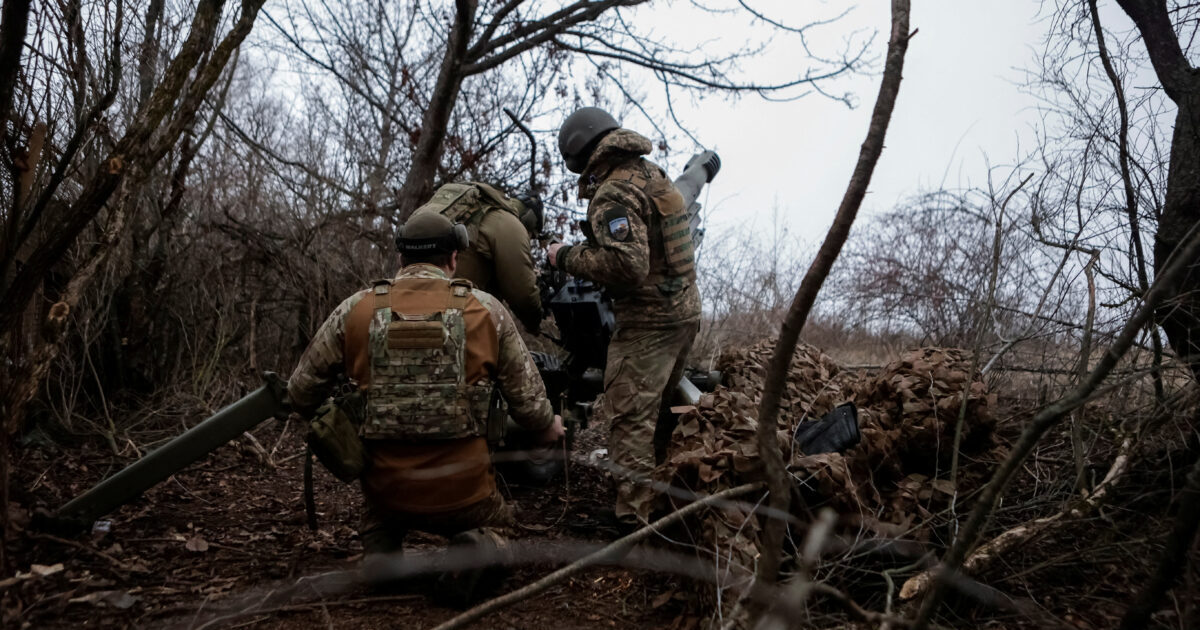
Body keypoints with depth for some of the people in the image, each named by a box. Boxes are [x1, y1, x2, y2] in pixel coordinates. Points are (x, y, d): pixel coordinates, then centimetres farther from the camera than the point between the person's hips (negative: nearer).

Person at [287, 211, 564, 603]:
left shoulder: (355, 310, 0)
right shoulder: (486, 310, -2)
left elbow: (302, 391, 8)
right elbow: (527, 397, 2)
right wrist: (548, 428, 24)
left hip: (386, 487, 2)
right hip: (464, 488, -2)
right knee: (493, 526, 28)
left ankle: (380, 553, 3)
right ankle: (477, 546, -7)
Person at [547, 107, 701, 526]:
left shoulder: (614, 195, -18)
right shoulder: (653, 174, 12)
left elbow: (627, 264, -28)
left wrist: (568, 258, -18)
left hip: (648, 320, -10)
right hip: (685, 309, 10)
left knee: (629, 416, -5)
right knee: (659, 409, 21)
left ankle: (633, 515, -2)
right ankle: (664, 498, 33)